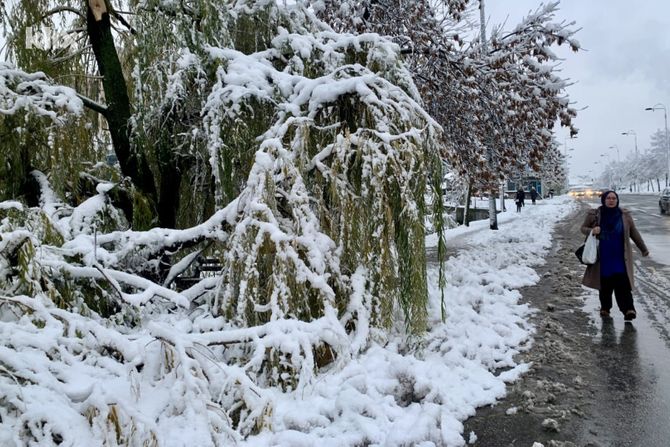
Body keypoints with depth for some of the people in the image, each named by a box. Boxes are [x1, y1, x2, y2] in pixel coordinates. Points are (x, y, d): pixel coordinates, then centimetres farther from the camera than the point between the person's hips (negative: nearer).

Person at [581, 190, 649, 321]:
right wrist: (592, 230, -15)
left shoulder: (624, 215, 1)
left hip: (620, 257, 0)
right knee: (605, 283, 6)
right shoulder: (594, 214, -2)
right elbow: (583, 228, 9)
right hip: (603, 257, 0)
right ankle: (605, 307, 22)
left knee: (622, 283, -10)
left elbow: (634, 233, 12)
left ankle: (628, 310, -12)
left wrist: (643, 249, 19)